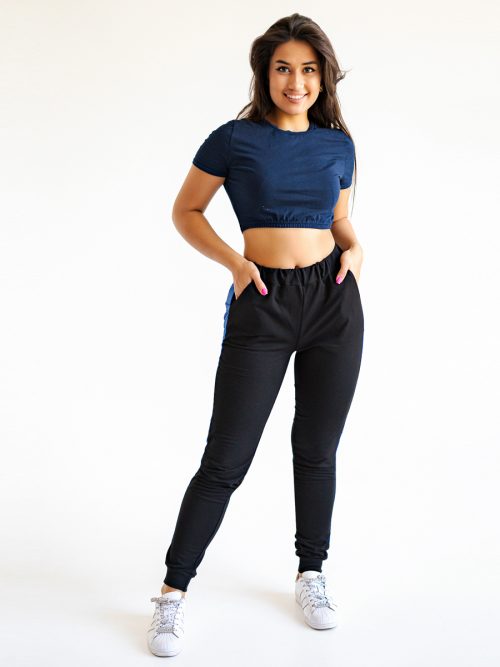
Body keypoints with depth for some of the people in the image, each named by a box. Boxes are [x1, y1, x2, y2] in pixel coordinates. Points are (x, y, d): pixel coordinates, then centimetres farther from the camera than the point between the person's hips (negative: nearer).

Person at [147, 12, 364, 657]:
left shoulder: (338, 145, 9)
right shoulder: (234, 138, -1)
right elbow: (186, 210, 7)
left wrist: (354, 248, 2)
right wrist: (234, 261, -6)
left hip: (333, 299, 3)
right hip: (261, 307, -3)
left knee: (317, 451, 12)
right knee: (225, 460, -2)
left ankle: (312, 574, 31)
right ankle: (173, 591, 13)